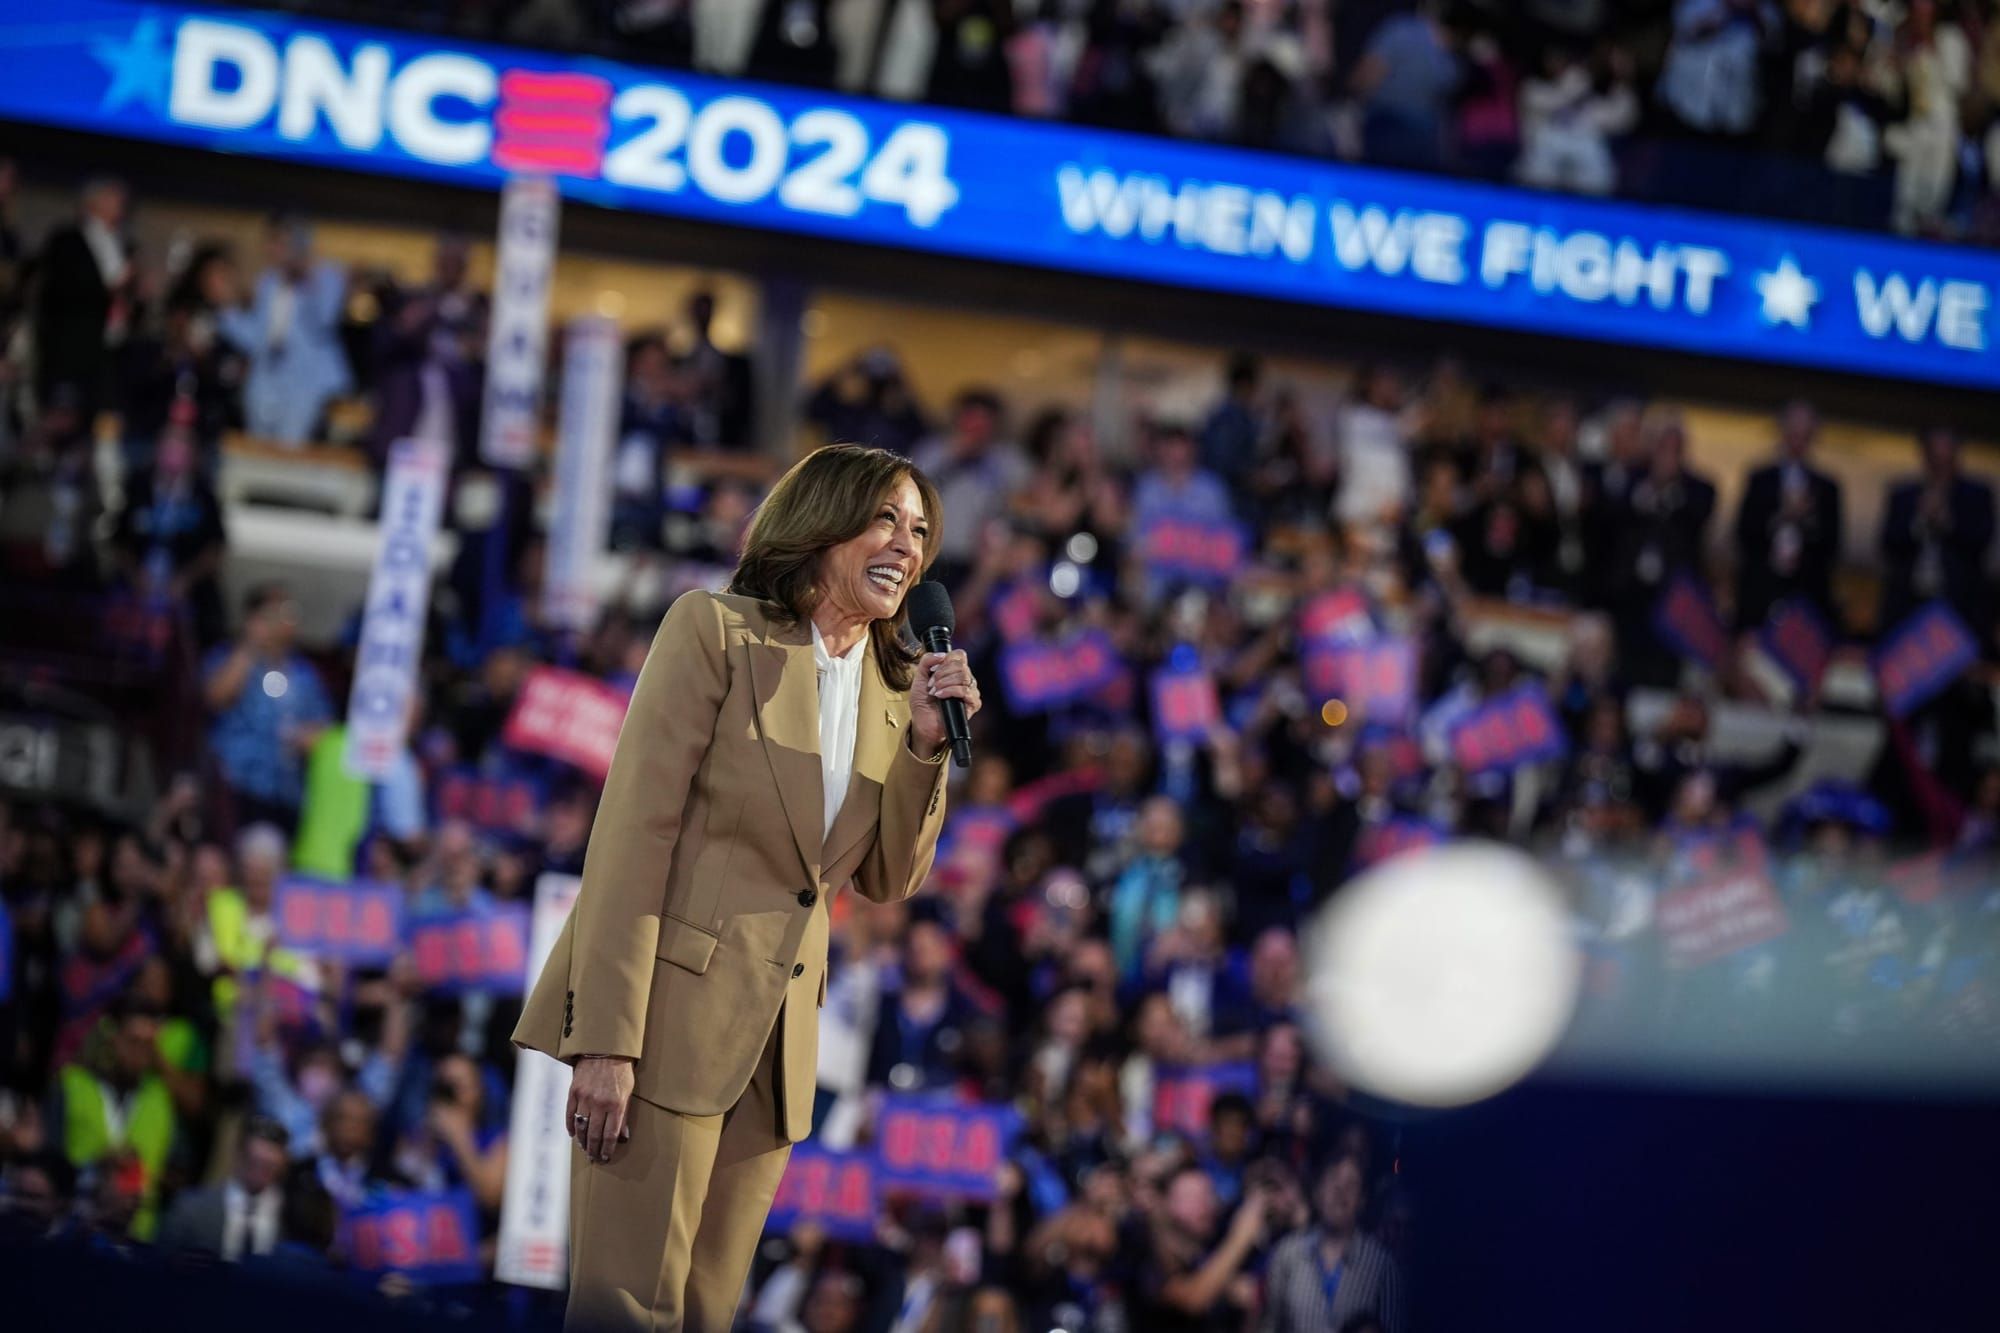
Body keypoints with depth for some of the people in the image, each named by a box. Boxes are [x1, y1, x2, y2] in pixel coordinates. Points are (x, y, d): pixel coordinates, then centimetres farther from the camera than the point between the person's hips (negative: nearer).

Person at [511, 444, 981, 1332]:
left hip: (774, 1040, 6)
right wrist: (607, 1041, -18)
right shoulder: (714, 631, -4)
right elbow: (633, 831, -10)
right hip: (669, 1013, -6)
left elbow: (887, 880, 15)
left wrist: (925, 743, -2)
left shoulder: (892, 687, 14)